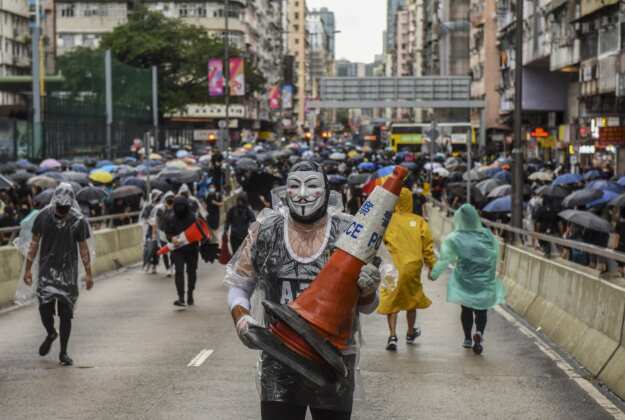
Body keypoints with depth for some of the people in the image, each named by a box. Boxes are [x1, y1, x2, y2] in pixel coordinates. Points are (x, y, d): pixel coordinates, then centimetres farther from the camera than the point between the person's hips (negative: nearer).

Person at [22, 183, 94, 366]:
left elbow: (83, 248, 2)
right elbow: (34, 243, 6)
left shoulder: (78, 221, -5)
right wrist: (28, 268, 6)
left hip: (68, 272, 0)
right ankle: (50, 334, 27)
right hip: (47, 270, 1)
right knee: (45, 309, -6)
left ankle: (63, 353, 11)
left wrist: (88, 273, 1)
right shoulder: (43, 216, -2)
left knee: (66, 313, 0)